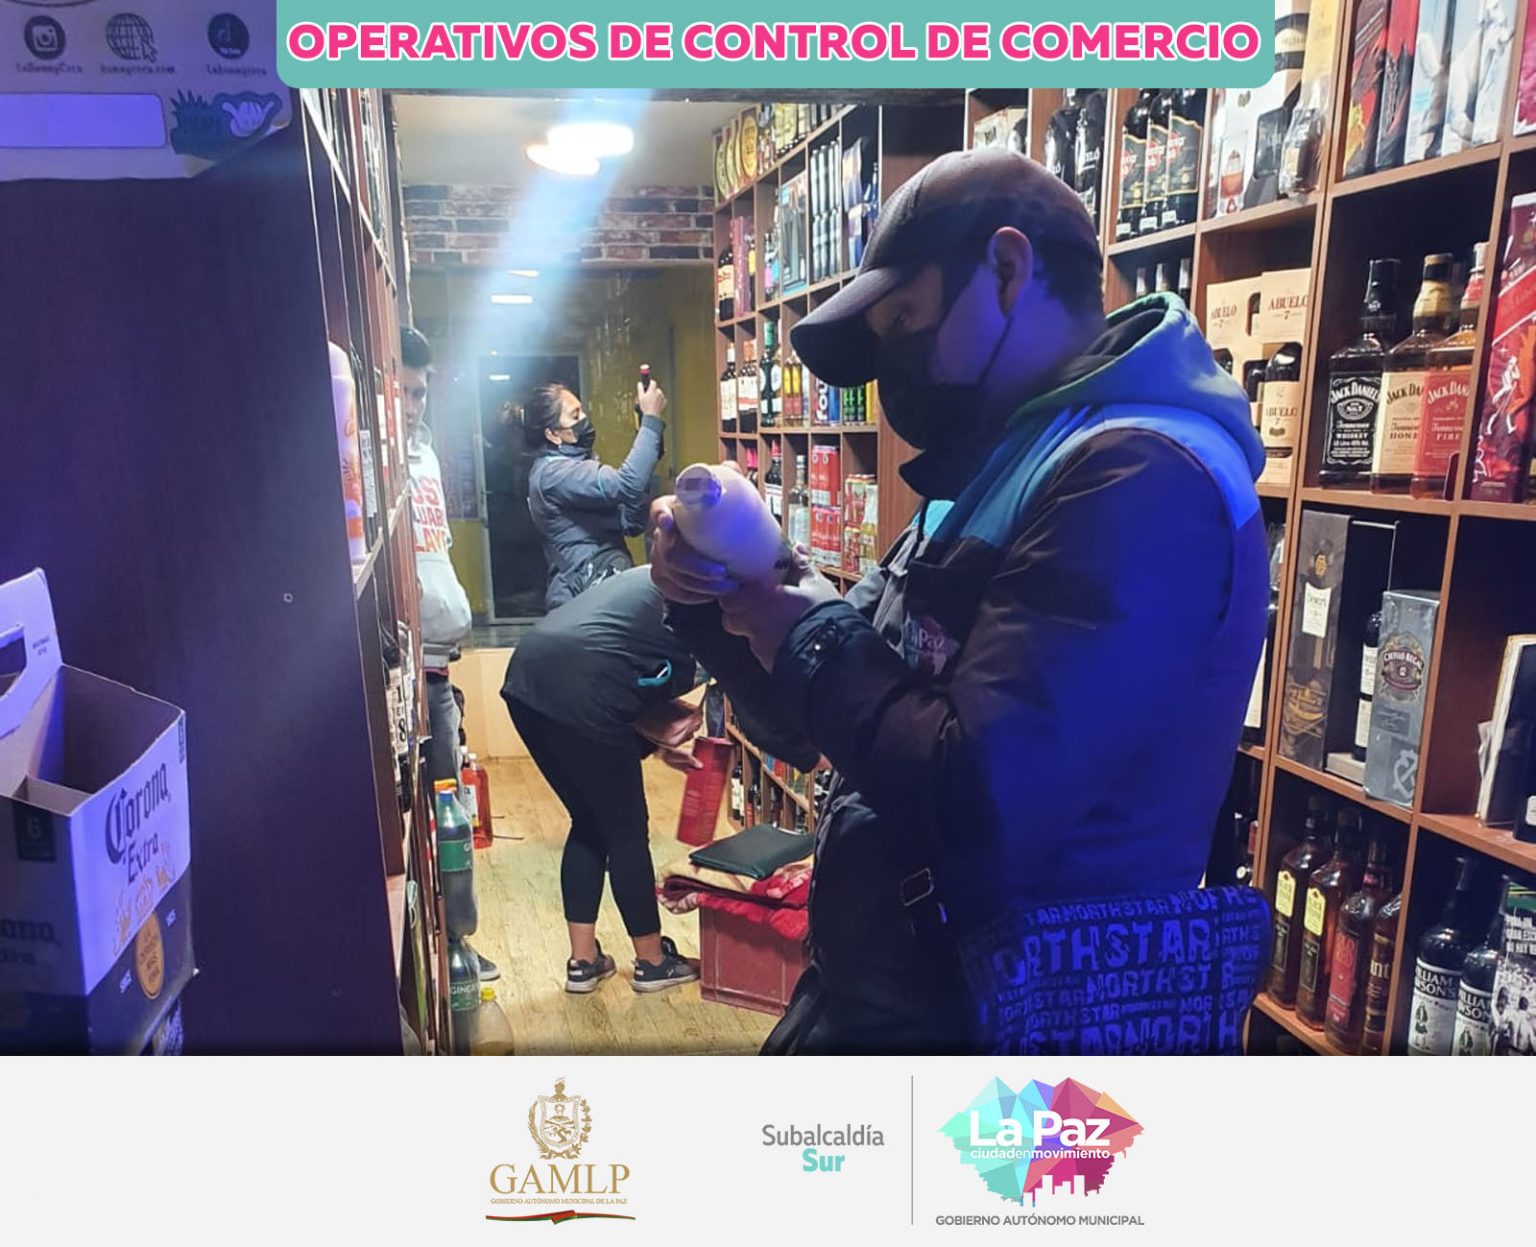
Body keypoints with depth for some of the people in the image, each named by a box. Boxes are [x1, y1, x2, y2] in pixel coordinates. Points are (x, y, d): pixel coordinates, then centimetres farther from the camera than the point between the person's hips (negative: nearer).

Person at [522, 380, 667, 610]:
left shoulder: (577, 463, 16)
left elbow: (631, 525, 8)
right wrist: (652, 420, -20)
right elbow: (626, 485, -29)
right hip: (587, 593, -9)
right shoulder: (553, 472, -13)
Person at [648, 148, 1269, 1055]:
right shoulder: (1001, 469, 9)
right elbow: (834, 713, 11)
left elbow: (979, 813, -31)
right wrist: (718, 595, -5)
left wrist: (809, 640, -17)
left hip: (981, 1014, -9)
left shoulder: (1141, 480, -23)